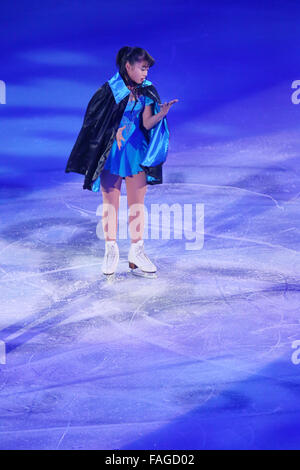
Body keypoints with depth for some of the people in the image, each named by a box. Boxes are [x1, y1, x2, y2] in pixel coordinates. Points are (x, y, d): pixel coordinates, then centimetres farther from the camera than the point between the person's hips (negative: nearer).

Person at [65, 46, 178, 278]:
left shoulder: (147, 92, 4)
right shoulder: (110, 89, -5)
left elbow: (147, 123, -5)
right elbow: (95, 120, -1)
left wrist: (162, 113, -22)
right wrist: (113, 133, -15)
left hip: (137, 152, 3)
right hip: (111, 152, -3)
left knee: (137, 202, 3)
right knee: (110, 202, 3)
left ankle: (136, 252, 11)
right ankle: (111, 251, 13)